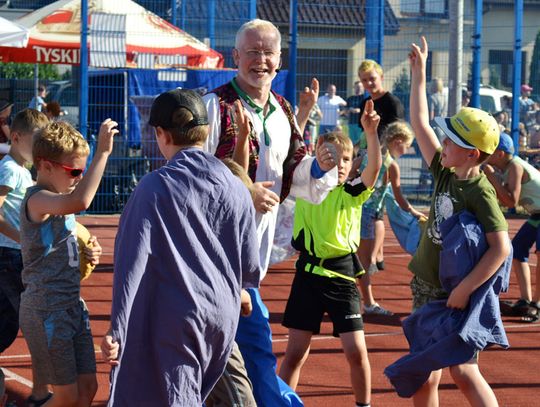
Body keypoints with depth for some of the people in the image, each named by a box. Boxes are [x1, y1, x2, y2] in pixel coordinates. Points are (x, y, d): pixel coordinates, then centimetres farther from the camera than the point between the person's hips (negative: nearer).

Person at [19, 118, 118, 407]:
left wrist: (86, 253, 14)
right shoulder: (37, 199, -17)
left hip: (72, 306, 9)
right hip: (47, 311, -9)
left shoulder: (58, 201, 14)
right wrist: (103, 152, -39)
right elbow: (80, 202, -40)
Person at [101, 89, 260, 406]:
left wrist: (117, 329, -14)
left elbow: (133, 261, -14)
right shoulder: (236, 189, 3)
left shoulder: (154, 187, -9)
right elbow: (251, 267, 7)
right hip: (223, 317, 5)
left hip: (173, 320, -5)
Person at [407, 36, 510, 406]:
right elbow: (420, 123, 10)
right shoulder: (445, 174, 2)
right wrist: (419, 73, 12)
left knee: (464, 372, -6)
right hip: (426, 287, 8)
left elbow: (502, 248, -27)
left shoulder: (481, 193, -19)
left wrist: (464, 291, -29)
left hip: (457, 295, -8)